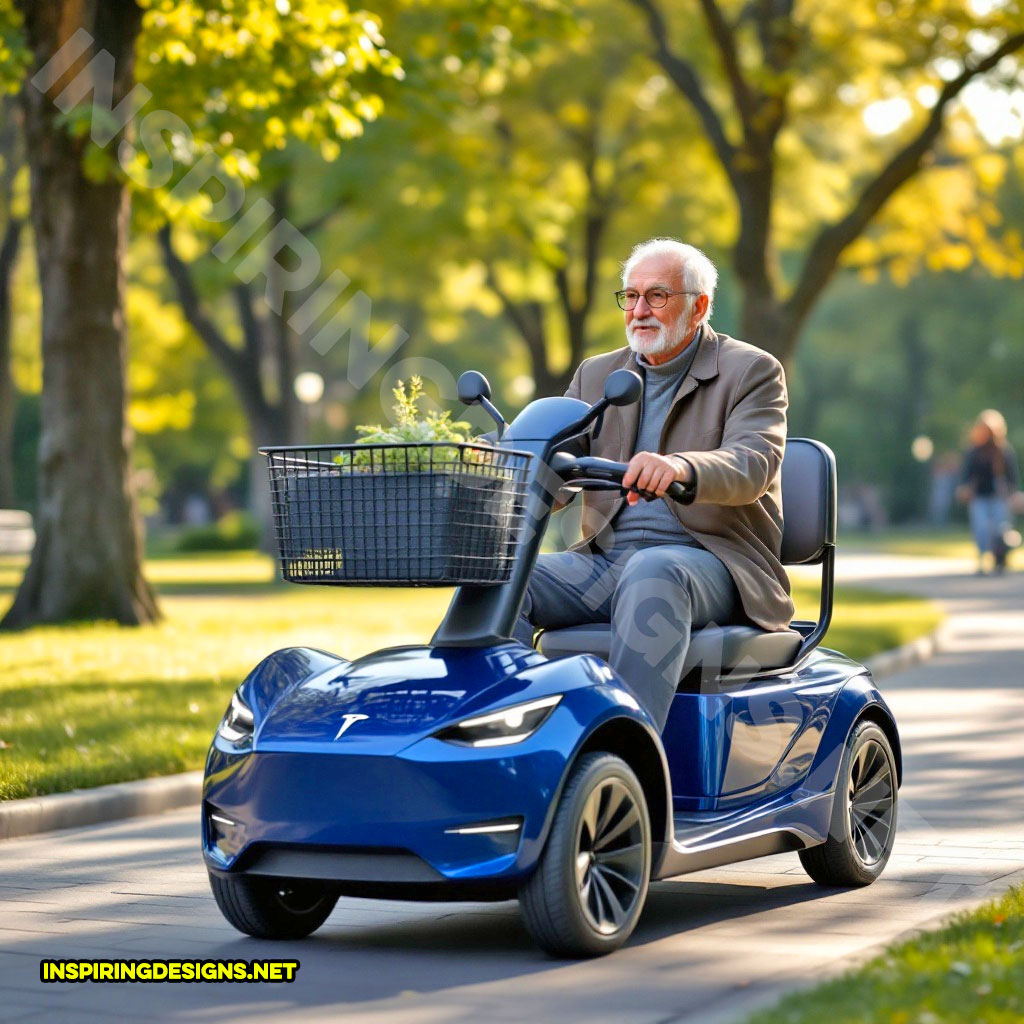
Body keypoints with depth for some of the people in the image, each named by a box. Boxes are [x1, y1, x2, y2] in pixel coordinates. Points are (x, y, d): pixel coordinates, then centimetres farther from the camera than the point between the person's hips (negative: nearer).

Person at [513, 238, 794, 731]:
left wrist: (679, 467, -40)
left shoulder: (751, 371, 2)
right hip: (605, 560, 5)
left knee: (652, 573, -39)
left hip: (710, 563, -5)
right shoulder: (596, 375, 19)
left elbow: (752, 465, -17)